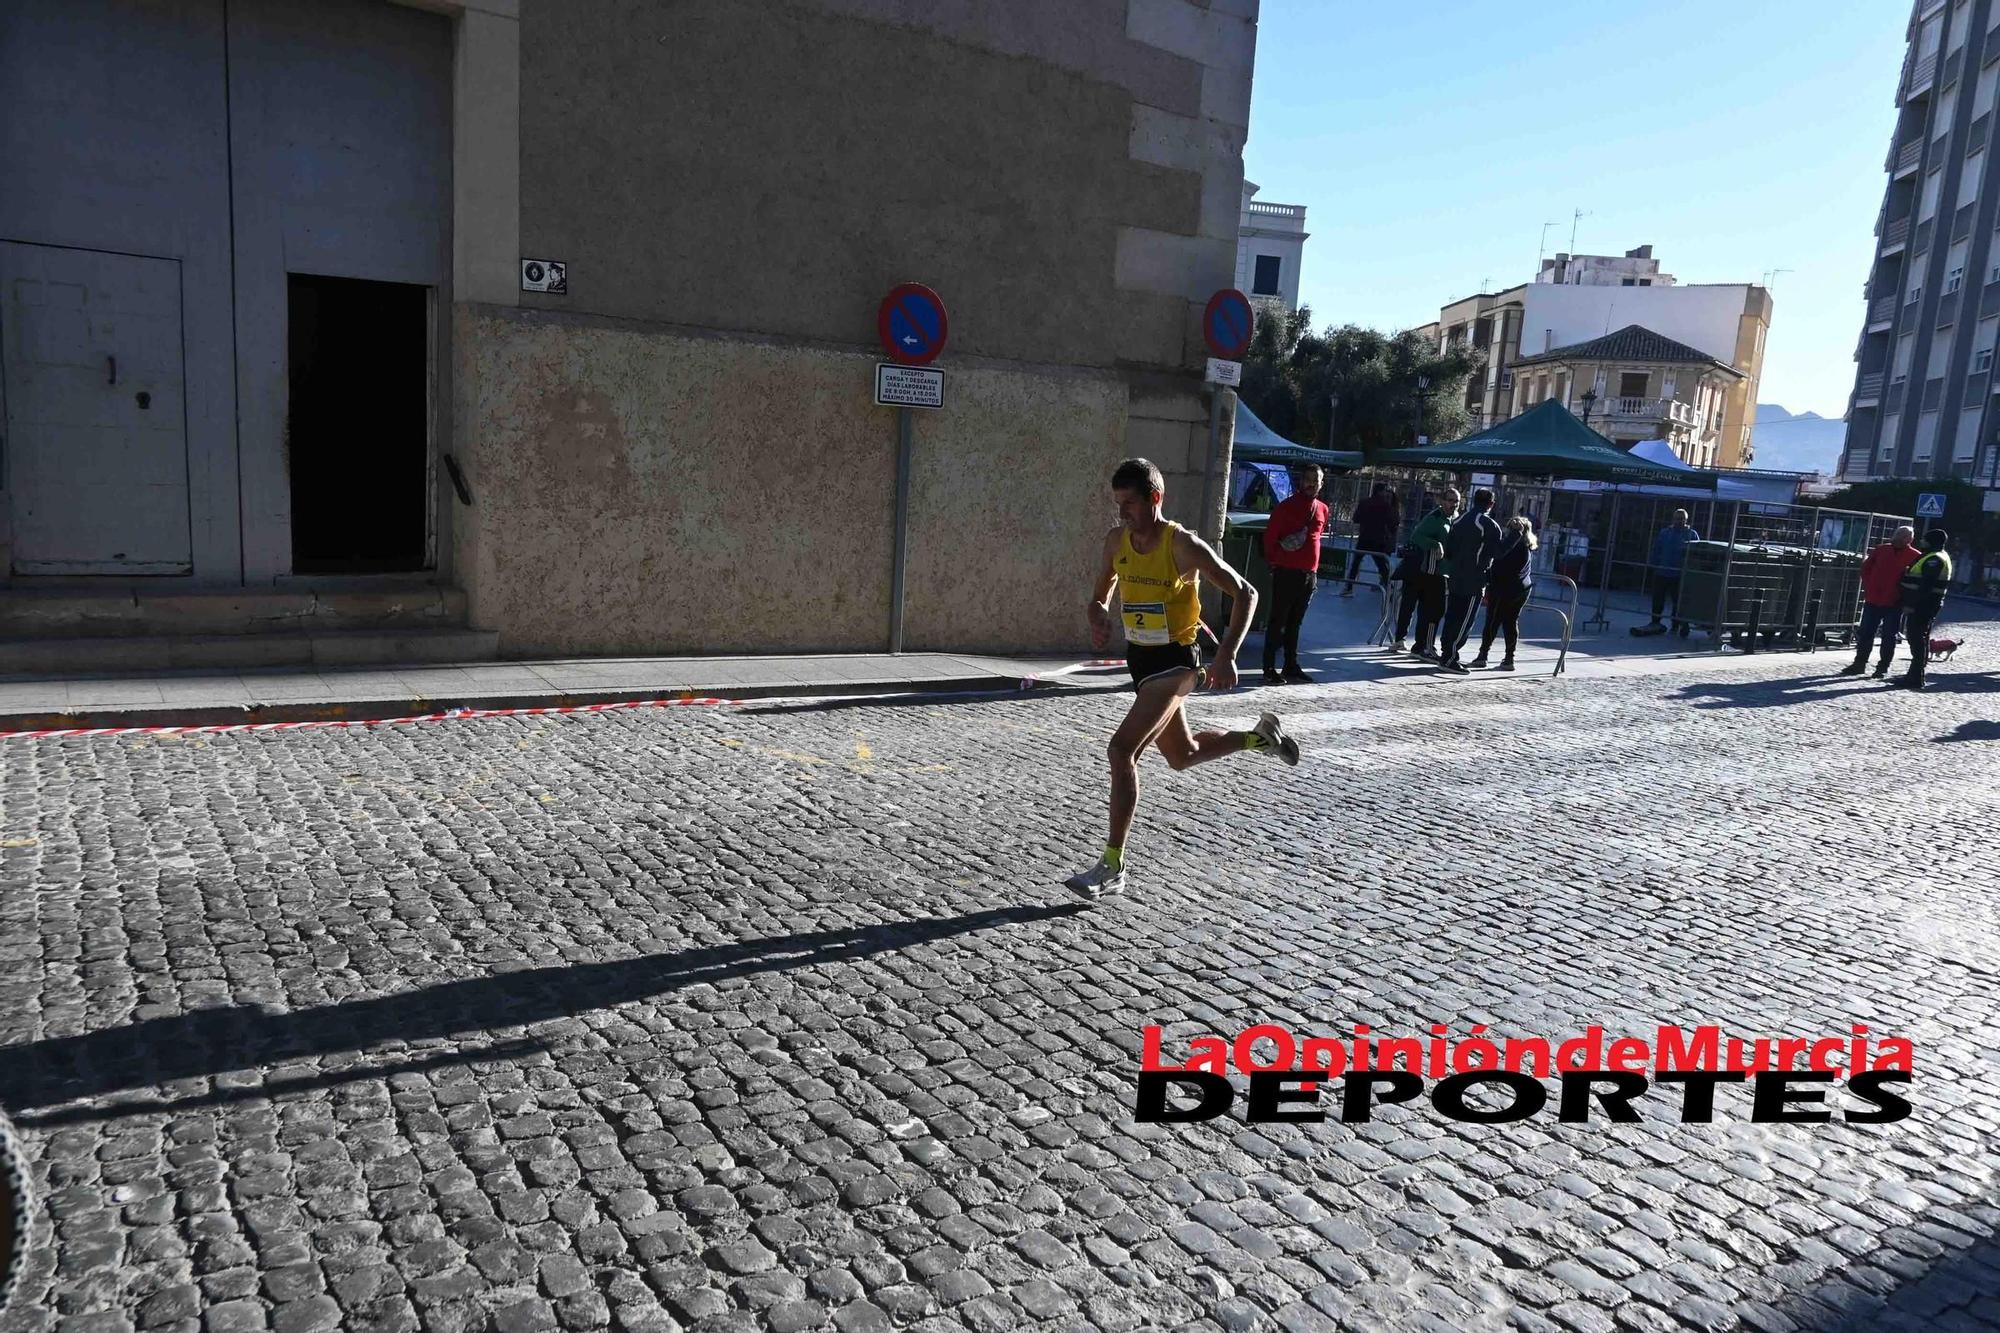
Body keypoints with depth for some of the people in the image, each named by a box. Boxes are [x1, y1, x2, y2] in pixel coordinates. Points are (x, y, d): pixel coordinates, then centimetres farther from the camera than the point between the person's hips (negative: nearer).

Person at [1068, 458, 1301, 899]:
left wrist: (1227, 655, -22)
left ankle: (1112, 868, -12)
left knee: (1123, 749, -20)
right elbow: (1100, 596, 15)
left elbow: (1245, 593, -12)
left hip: (1174, 661, -7)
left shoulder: (1183, 545, -17)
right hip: (1140, 657, 8)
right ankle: (1260, 736, 48)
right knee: (1183, 756, 22)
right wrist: (1099, 619, -10)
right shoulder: (1116, 541, 0)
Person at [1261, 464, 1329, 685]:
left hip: (1309, 574, 6)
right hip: (1286, 573, -6)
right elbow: (1270, 536, -4)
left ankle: (1291, 667, 18)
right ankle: (1269, 669, -3)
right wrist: (1274, 561, -2)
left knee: (1295, 622, 12)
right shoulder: (1286, 507, -6)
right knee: (1278, 621, -4)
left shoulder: (1323, 510, 12)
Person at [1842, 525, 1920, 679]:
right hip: (1873, 600, 3)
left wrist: (1903, 595, -9)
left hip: (1894, 604, -3)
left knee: (1889, 636, 4)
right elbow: (1866, 567, 13)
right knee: (1866, 633, 8)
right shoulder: (1881, 550, 5)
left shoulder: (1915, 556, -4)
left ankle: (1883, 667, 11)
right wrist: (1868, 587, 4)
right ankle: (1859, 663, 16)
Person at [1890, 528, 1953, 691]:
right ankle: (1914, 675, 22)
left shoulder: (1934, 559, -15)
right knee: (1918, 639, 15)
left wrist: (1911, 604, -23)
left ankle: (1916, 678, -10)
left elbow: (1926, 586, -23)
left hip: (1923, 605, -11)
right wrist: (1910, 603, 21)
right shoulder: (1932, 557, 18)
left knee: (1918, 641, -10)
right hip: (1922, 606, 11)